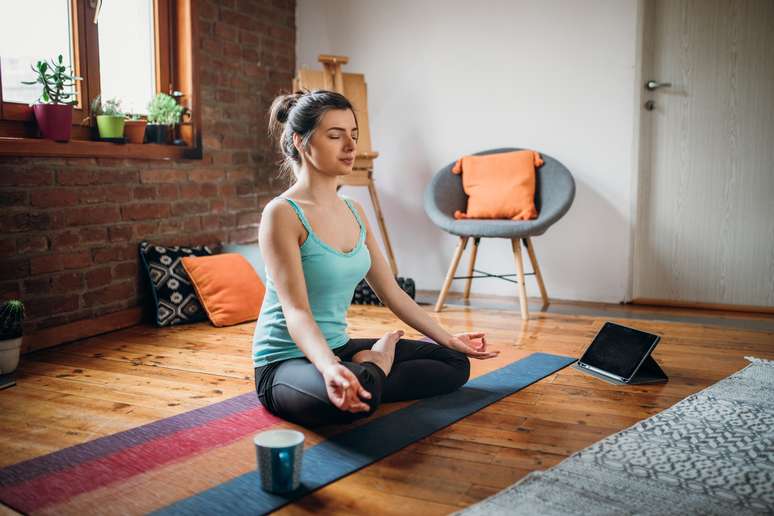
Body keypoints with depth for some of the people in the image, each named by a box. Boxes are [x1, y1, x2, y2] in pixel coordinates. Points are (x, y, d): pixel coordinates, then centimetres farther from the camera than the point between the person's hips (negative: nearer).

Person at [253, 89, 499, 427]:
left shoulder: (354, 212, 6)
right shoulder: (282, 214, -18)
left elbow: (391, 291, 11)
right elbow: (296, 310, -27)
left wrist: (448, 339, 11)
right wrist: (329, 368, -46)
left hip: (339, 347, 7)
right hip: (287, 361, -7)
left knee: (454, 363, 6)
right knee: (351, 396, -40)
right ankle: (369, 373, -9)